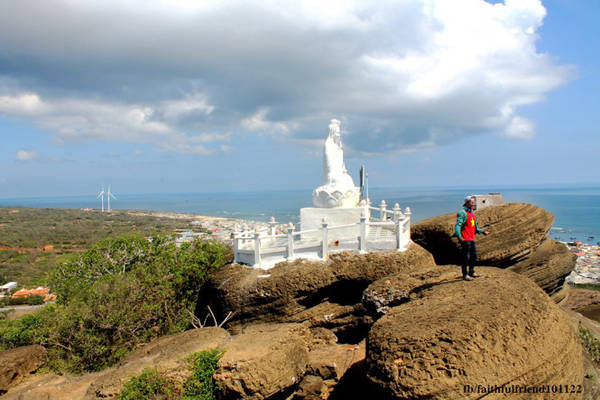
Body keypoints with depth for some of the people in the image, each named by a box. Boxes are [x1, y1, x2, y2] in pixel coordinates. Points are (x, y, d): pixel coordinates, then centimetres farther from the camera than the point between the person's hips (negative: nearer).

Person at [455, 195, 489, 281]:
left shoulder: (472, 214, 16)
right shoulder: (462, 213, -12)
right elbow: (458, 225, -21)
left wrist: (482, 231, 26)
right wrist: (459, 236, -32)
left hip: (472, 239, 9)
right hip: (465, 239, -9)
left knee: (474, 256, 15)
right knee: (466, 257, -4)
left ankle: (472, 272, 27)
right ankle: (465, 275, 3)